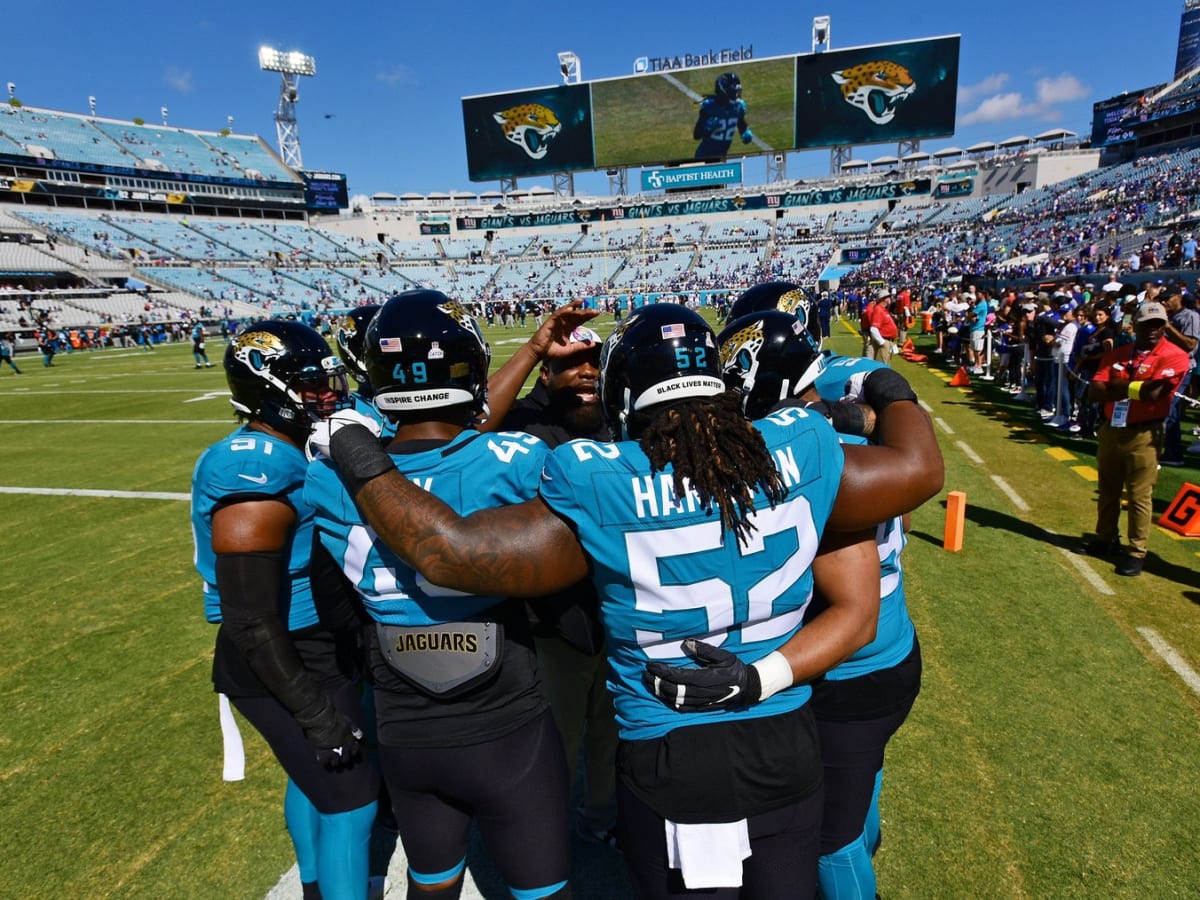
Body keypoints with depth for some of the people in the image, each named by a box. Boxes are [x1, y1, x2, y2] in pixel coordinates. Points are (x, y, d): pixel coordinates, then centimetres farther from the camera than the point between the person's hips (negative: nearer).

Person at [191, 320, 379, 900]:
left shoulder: (287, 453, 1)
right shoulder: (257, 479, -28)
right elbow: (251, 622, -26)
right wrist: (315, 712, -21)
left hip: (319, 648, 9)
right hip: (283, 665, -9)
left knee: (314, 776, 27)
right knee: (350, 797, 5)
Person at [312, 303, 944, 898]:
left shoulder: (599, 493, -22)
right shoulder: (797, 455, -12)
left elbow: (451, 551, -20)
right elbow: (916, 468, 4)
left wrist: (362, 462, -6)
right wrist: (889, 392, 24)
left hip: (665, 764, -2)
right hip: (785, 749, 3)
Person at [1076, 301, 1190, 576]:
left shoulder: (1174, 356, -8)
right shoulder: (1116, 354, 6)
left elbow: (1153, 392, -21)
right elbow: (1094, 392, -3)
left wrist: (1117, 384, -7)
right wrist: (1136, 388, -14)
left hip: (1143, 435, -5)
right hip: (1110, 430, 5)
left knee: (1139, 497, 0)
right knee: (1107, 491, 16)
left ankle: (1136, 552, 11)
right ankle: (1106, 540, 30)